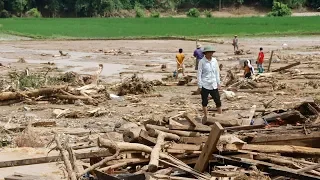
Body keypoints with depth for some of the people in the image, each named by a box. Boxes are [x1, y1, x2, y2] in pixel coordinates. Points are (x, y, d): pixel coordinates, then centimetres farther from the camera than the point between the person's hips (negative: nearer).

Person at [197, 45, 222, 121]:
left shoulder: (214, 61, 5)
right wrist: (199, 85, -7)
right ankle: (206, 116, 19)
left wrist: (218, 83, 12)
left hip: (214, 85, 3)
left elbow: (217, 72, 13)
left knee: (218, 100, 3)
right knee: (204, 101, 7)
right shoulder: (202, 62, -7)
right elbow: (199, 74, -5)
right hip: (205, 85, -3)